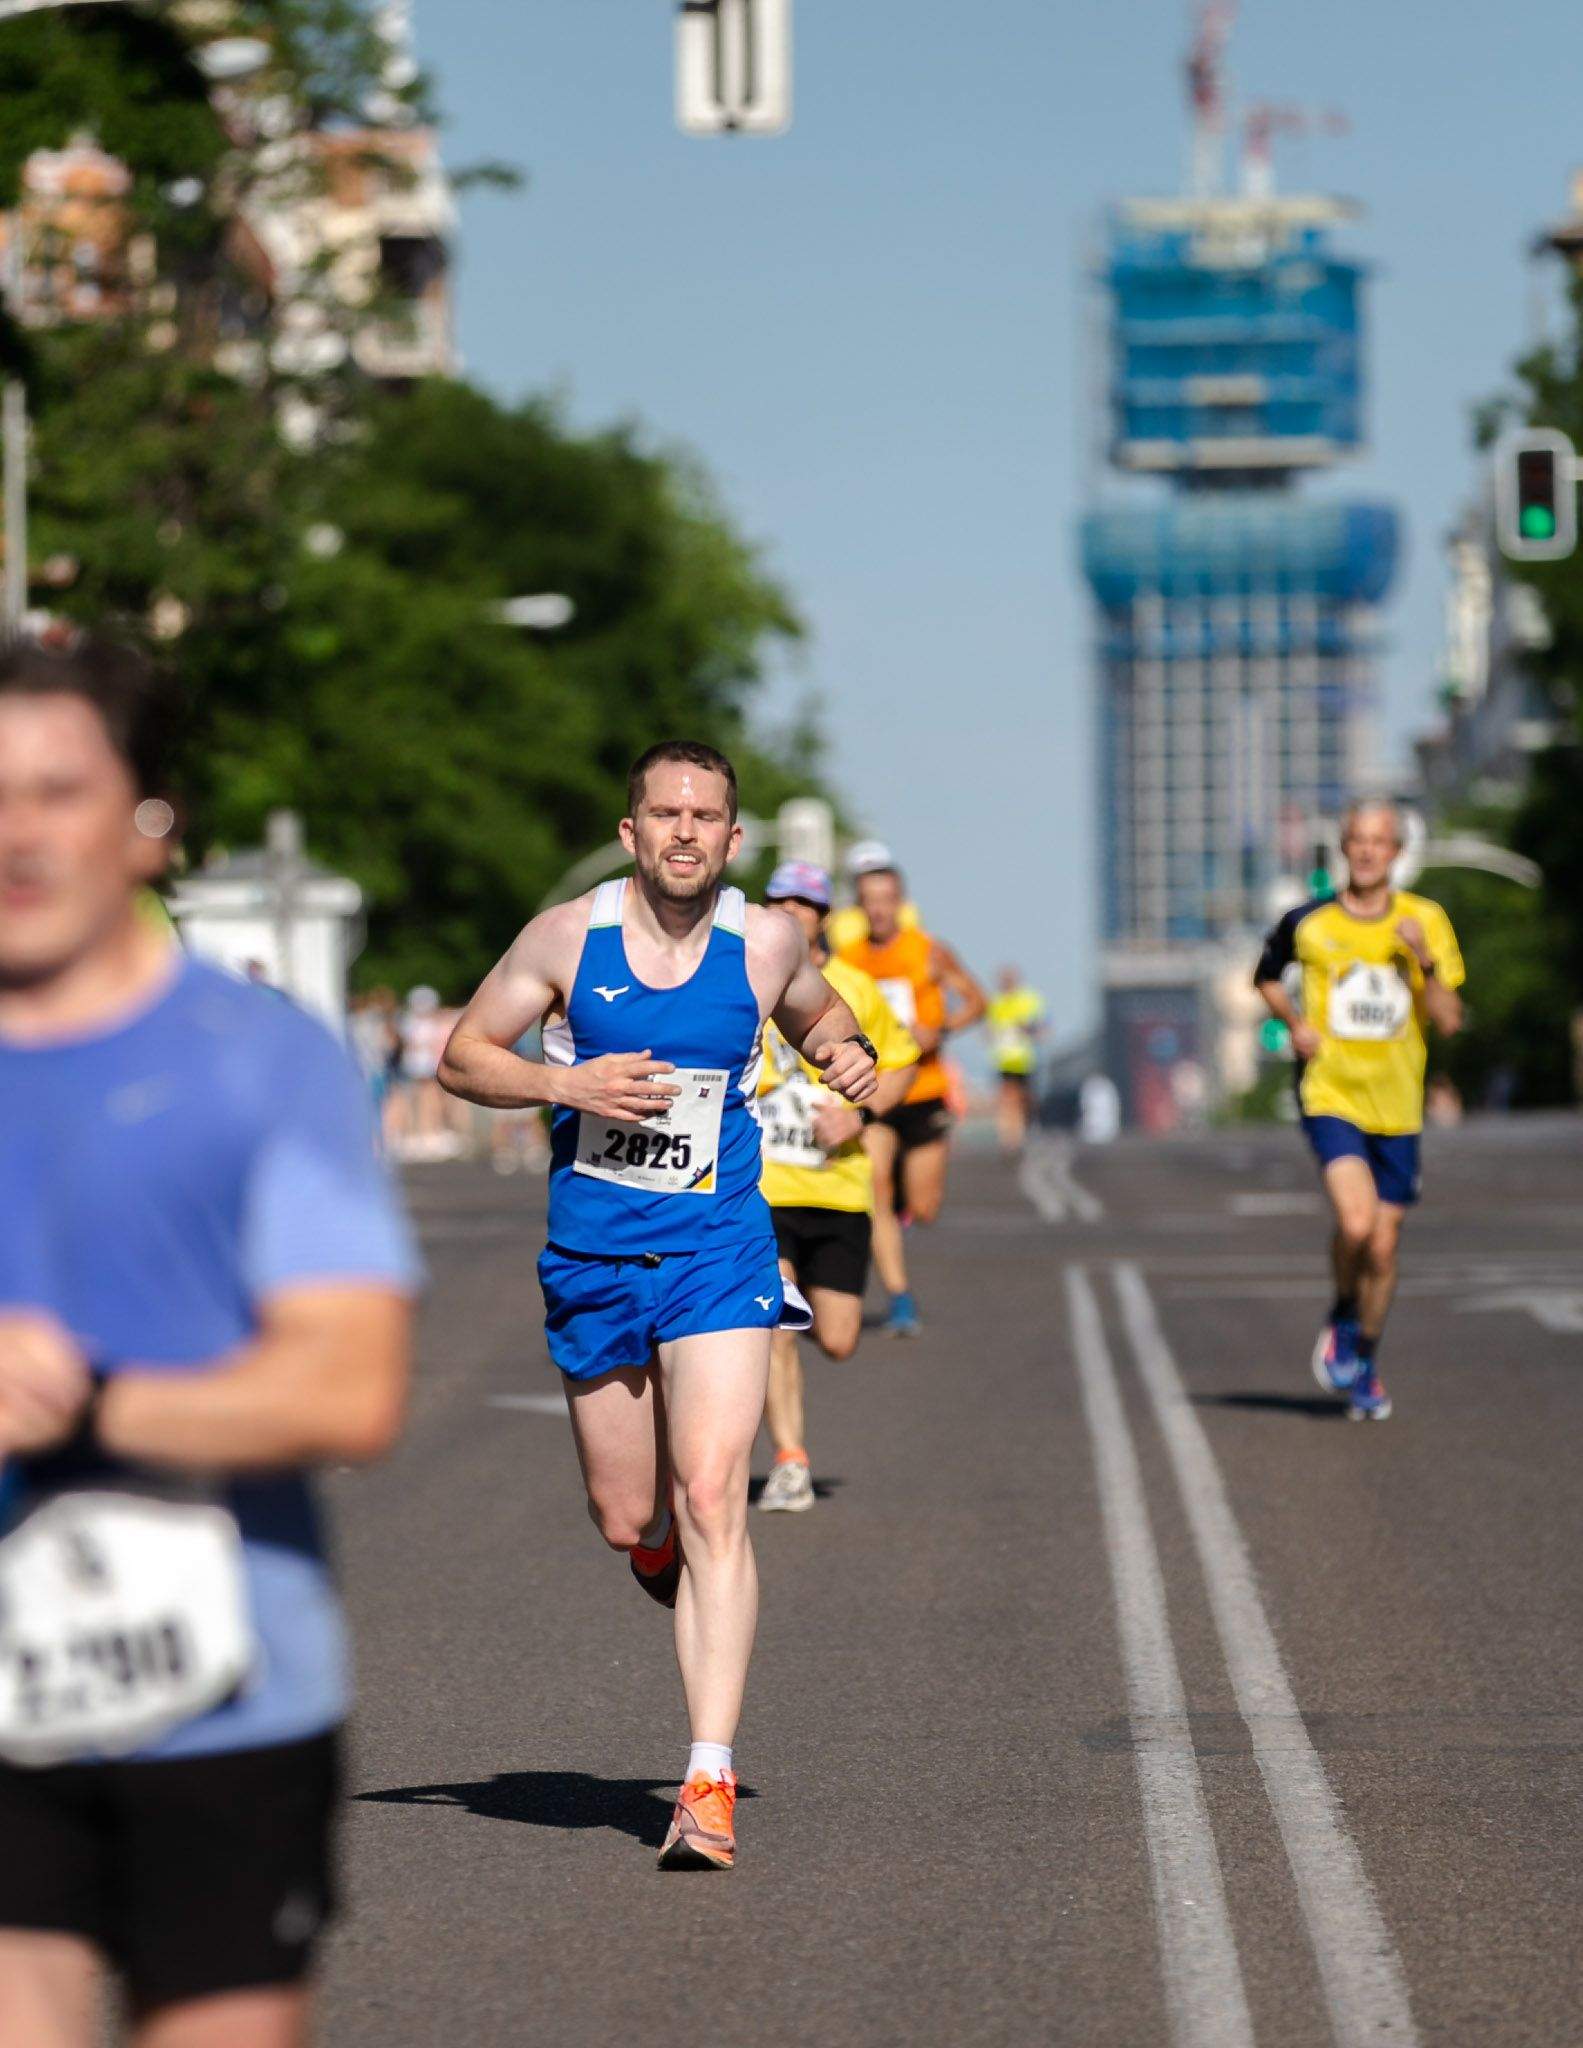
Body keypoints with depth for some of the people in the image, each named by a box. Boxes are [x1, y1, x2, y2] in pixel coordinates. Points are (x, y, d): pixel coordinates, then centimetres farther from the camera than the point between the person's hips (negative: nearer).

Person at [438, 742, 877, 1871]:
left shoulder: (767, 941, -1)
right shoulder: (568, 936, -4)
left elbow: (819, 1016, 20)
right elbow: (462, 1058, 3)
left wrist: (847, 1054, -3)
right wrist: (567, 1082, -14)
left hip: (717, 1256, -1)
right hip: (593, 1260, 1)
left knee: (711, 1502, -15)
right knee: (629, 1522, 8)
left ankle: (710, 1781, -17)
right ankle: (675, 1558, 49)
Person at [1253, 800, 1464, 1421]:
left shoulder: (1425, 922, 0)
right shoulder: (1309, 922, -2)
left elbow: (1449, 1020, -4)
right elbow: (1267, 975, 17)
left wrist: (1424, 962, -19)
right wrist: (1294, 1023, -1)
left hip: (1396, 1106, 2)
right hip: (1330, 1095, -2)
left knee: (1383, 1249, 6)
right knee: (1356, 1220, -23)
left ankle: (1364, 1365, 28)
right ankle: (1341, 1320, 7)